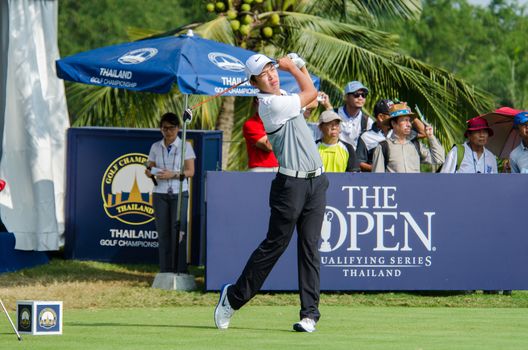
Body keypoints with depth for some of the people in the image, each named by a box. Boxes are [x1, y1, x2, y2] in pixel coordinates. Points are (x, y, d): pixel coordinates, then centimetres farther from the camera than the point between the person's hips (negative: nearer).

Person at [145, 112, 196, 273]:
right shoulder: (156, 147, 9)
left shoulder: (185, 146, 0)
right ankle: (165, 271, 1)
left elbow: (190, 171, -4)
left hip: (179, 193, -3)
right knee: (163, 232, -1)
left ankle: (180, 269, -10)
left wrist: (172, 174, -18)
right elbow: (150, 168, 12)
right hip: (160, 193, 3)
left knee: (178, 232, -11)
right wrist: (149, 172, -12)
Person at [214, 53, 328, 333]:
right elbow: (310, 93, -2)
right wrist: (292, 67, 12)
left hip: (316, 182, 7)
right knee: (274, 245, -2)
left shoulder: (284, 96, 14)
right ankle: (233, 297, 12)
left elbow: (310, 94, 31)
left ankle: (310, 313, 1)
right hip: (291, 183, -7)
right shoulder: (270, 104, -14)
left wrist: (300, 67, 19)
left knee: (310, 247, 2)